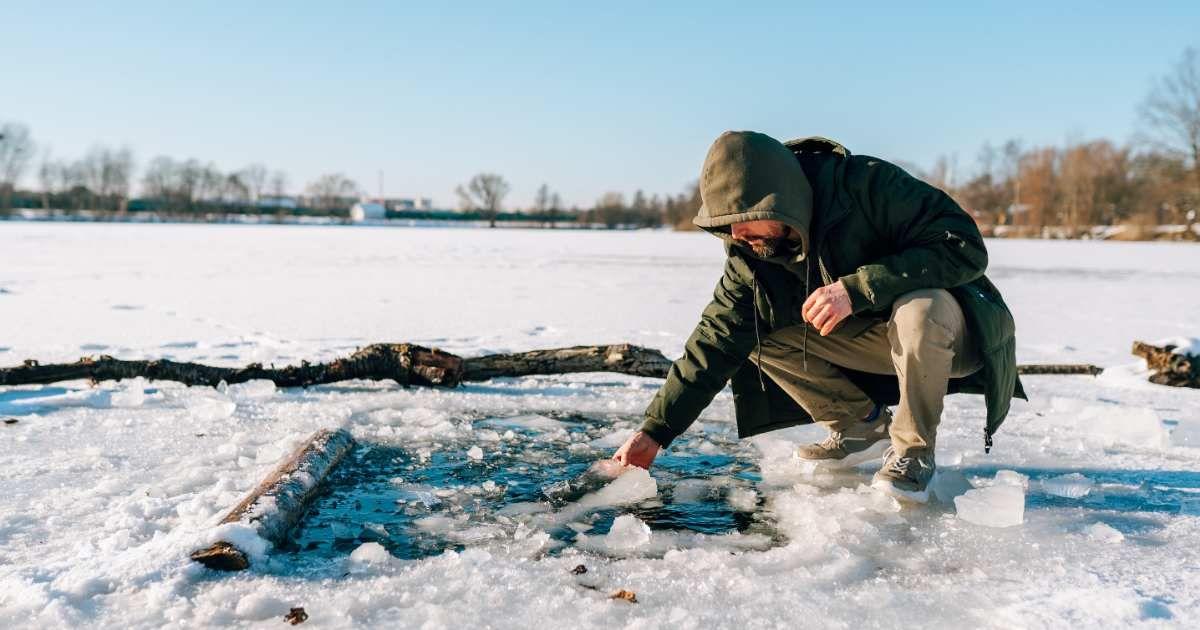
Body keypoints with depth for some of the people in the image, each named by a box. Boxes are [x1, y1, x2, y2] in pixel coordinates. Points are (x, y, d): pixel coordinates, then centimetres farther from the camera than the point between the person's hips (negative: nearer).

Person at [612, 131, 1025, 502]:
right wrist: (655, 431, -13)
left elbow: (966, 247, -29)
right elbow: (715, 341, -9)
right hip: (877, 343, 5)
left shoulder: (868, 185, -26)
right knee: (757, 332, -10)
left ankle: (914, 450, -14)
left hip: (952, 331, -5)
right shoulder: (750, 253, -10)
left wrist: (856, 288, -37)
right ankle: (863, 426, 4)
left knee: (918, 308, -39)